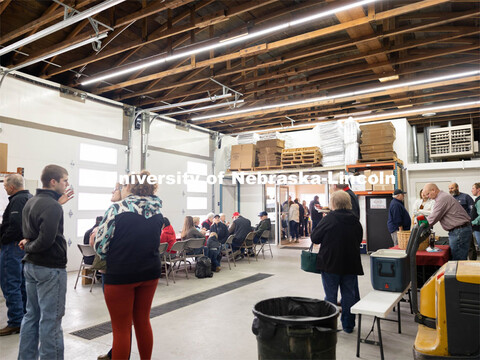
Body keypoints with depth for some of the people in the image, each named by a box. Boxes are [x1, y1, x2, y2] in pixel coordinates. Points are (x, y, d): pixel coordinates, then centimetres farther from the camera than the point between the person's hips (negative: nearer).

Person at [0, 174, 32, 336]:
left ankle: (15, 322, 3)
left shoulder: (17, 200, -16)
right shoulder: (31, 198, 13)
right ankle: (25, 318, 25)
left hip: (13, 246, -10)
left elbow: (15, 225, -26)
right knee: (23, 284, 16)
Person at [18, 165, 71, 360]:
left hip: (31, 265, 10)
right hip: (50, 267, -10)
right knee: (51, 318, 0)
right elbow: (46, 240, -27)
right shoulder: (52, 206, -20)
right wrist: (29, 247, -8)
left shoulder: (31, 202, 10)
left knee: (32, 315, 18)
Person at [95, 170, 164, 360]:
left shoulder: (117, 208, -14)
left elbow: (100, 245, -10)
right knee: (143, 321, 20)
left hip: (121, 275, -5)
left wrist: (110, 259, 8)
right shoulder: (156, 211, 1)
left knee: (121, 328, 8)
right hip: (150, 273, 5)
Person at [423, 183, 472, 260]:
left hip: (460, 231, -10)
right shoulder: (442, 197, 17)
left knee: (458, 260, -7)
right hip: (457, 231, 10)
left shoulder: (442, 198, -16)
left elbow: (433, 218, -16)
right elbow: (433, 216, 21)